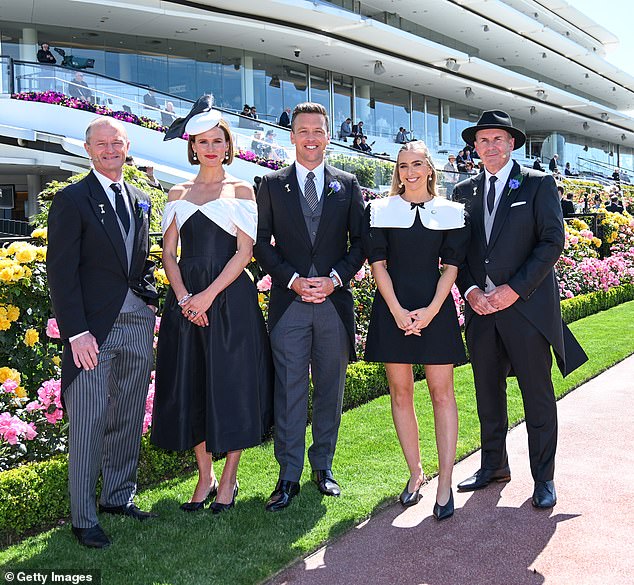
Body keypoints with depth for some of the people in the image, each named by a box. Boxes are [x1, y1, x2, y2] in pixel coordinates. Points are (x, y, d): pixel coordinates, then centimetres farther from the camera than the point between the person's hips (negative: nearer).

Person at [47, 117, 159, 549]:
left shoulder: (140, 201, 16)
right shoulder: (72, 200, -2)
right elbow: (61, 271, -8)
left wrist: (151, 300, 7)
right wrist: (76, 332, -15)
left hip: (139, 322, 6)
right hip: (93, 325, -5)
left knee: (129, 417, 12)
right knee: (89, 423, -2)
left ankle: (119, 497, 27)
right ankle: (84, 519, 10)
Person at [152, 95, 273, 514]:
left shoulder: (241, 189, 5)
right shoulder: (179, 194, 14)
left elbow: (244, 251, -3)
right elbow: (169, 253, 8)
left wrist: (209, 295, -13)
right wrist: (184, 297, -8)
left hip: (230, 298, -3)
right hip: (186, 298, 3)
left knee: (232, 385, -1)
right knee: (191, 386, 5)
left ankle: (229, 480, 13)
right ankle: (205, 478, 19)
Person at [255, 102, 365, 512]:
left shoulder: (348, 185, 9)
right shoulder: (272, 185, 7)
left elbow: (360, 243, 7)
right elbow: (262, 244, 3)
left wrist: (335, 278, -8)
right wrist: (292, 279, -10)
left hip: (335, 302, 1)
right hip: (289, 303, -1)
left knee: (330, 389, 9)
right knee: (289, 391, 0)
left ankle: (323, 466, 24)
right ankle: (289, 476, 9)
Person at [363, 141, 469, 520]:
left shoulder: (450, 212, 6)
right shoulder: (381, 210, 6)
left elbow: (451, 265, 2)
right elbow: (378, 263, 0)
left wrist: (431, 310, -11)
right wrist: (398, 311, -11)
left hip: (435, 307, -1)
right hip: (393, 308, 1)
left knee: (442, 392, -2)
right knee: (400, 392, 5)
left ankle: (445, 483, 3)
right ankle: (415, 473, 18)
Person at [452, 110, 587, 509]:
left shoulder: (539, 184, 1)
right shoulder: (465, 192, 13)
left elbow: (553, 241, -7)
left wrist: (514, 289, -14)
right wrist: (471, 290, -6)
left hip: (527, 307, -4)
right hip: (481, 308, 4)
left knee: (538, 396, 2)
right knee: (488, 393, 12)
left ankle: (544, 478, 15)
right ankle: (494, 466, 28)